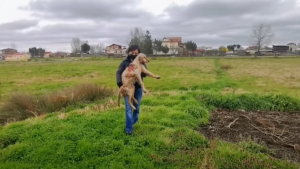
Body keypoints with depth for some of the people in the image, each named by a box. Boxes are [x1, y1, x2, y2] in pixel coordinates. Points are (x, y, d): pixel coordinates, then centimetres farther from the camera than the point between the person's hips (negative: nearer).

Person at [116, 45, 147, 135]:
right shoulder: (125, 62, -1)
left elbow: (145, 74, -7)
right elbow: (118, 72, -8)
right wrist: (119, 82, -26)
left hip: (138, 88, 2)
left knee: (137, 107, 14)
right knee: (128, 108, -5)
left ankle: (133, 122, 38)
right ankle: (128, 129, 0)